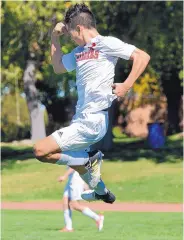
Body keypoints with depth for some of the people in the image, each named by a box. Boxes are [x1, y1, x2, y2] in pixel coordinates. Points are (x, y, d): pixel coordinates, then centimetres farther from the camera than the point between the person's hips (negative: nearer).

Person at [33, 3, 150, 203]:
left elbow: (143, 57, -12)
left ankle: (89, 160, -6)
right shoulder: (79, 51, 17)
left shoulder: (106, 43, -7)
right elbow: (58, 67, 30)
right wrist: (55, 37, 22)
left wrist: (126, 85, -22)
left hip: (93, 121, -9)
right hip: (81, 119, 9)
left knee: (41, 151, -16)